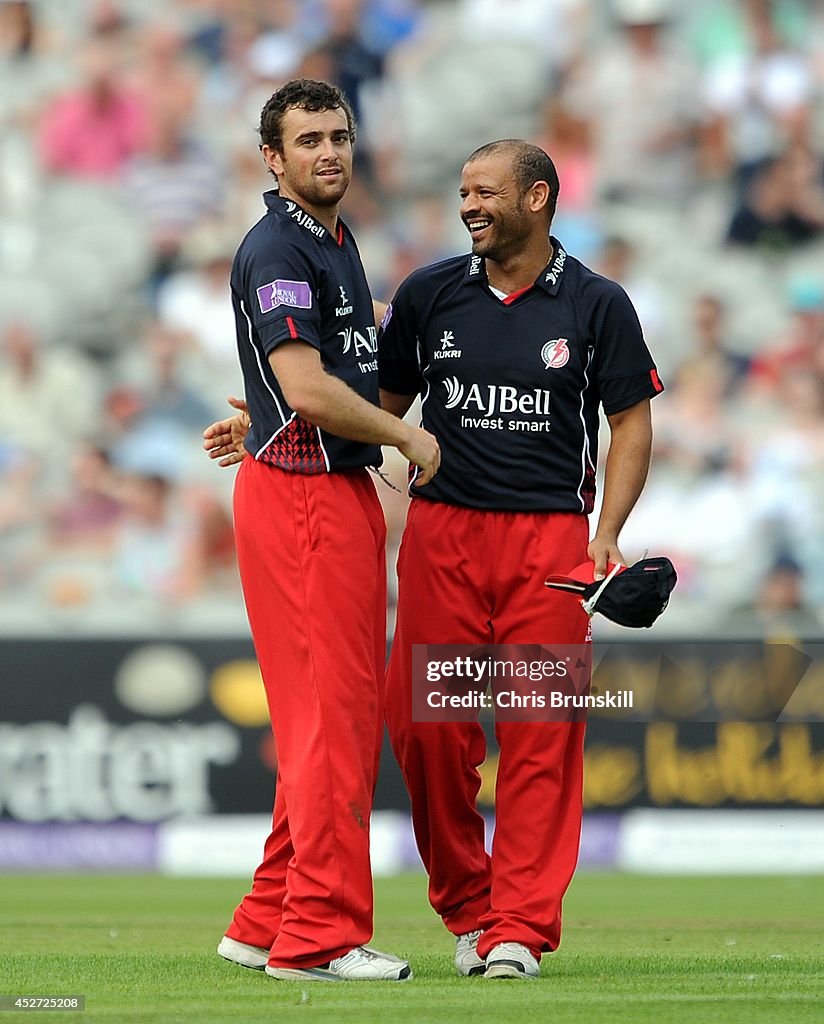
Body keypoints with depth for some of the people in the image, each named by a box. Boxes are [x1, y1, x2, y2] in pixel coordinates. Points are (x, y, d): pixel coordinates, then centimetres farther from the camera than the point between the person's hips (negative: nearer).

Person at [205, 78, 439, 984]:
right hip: (300, 494, -10)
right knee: (332, 713, -10)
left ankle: (267, 925, 17)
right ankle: (319, 934, -9)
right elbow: (307, 390, -21)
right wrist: (408, 436, -10)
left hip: (346, 491, 10)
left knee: (341, 716, 12)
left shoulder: (338, 243, 18)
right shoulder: (275, 249, -13)